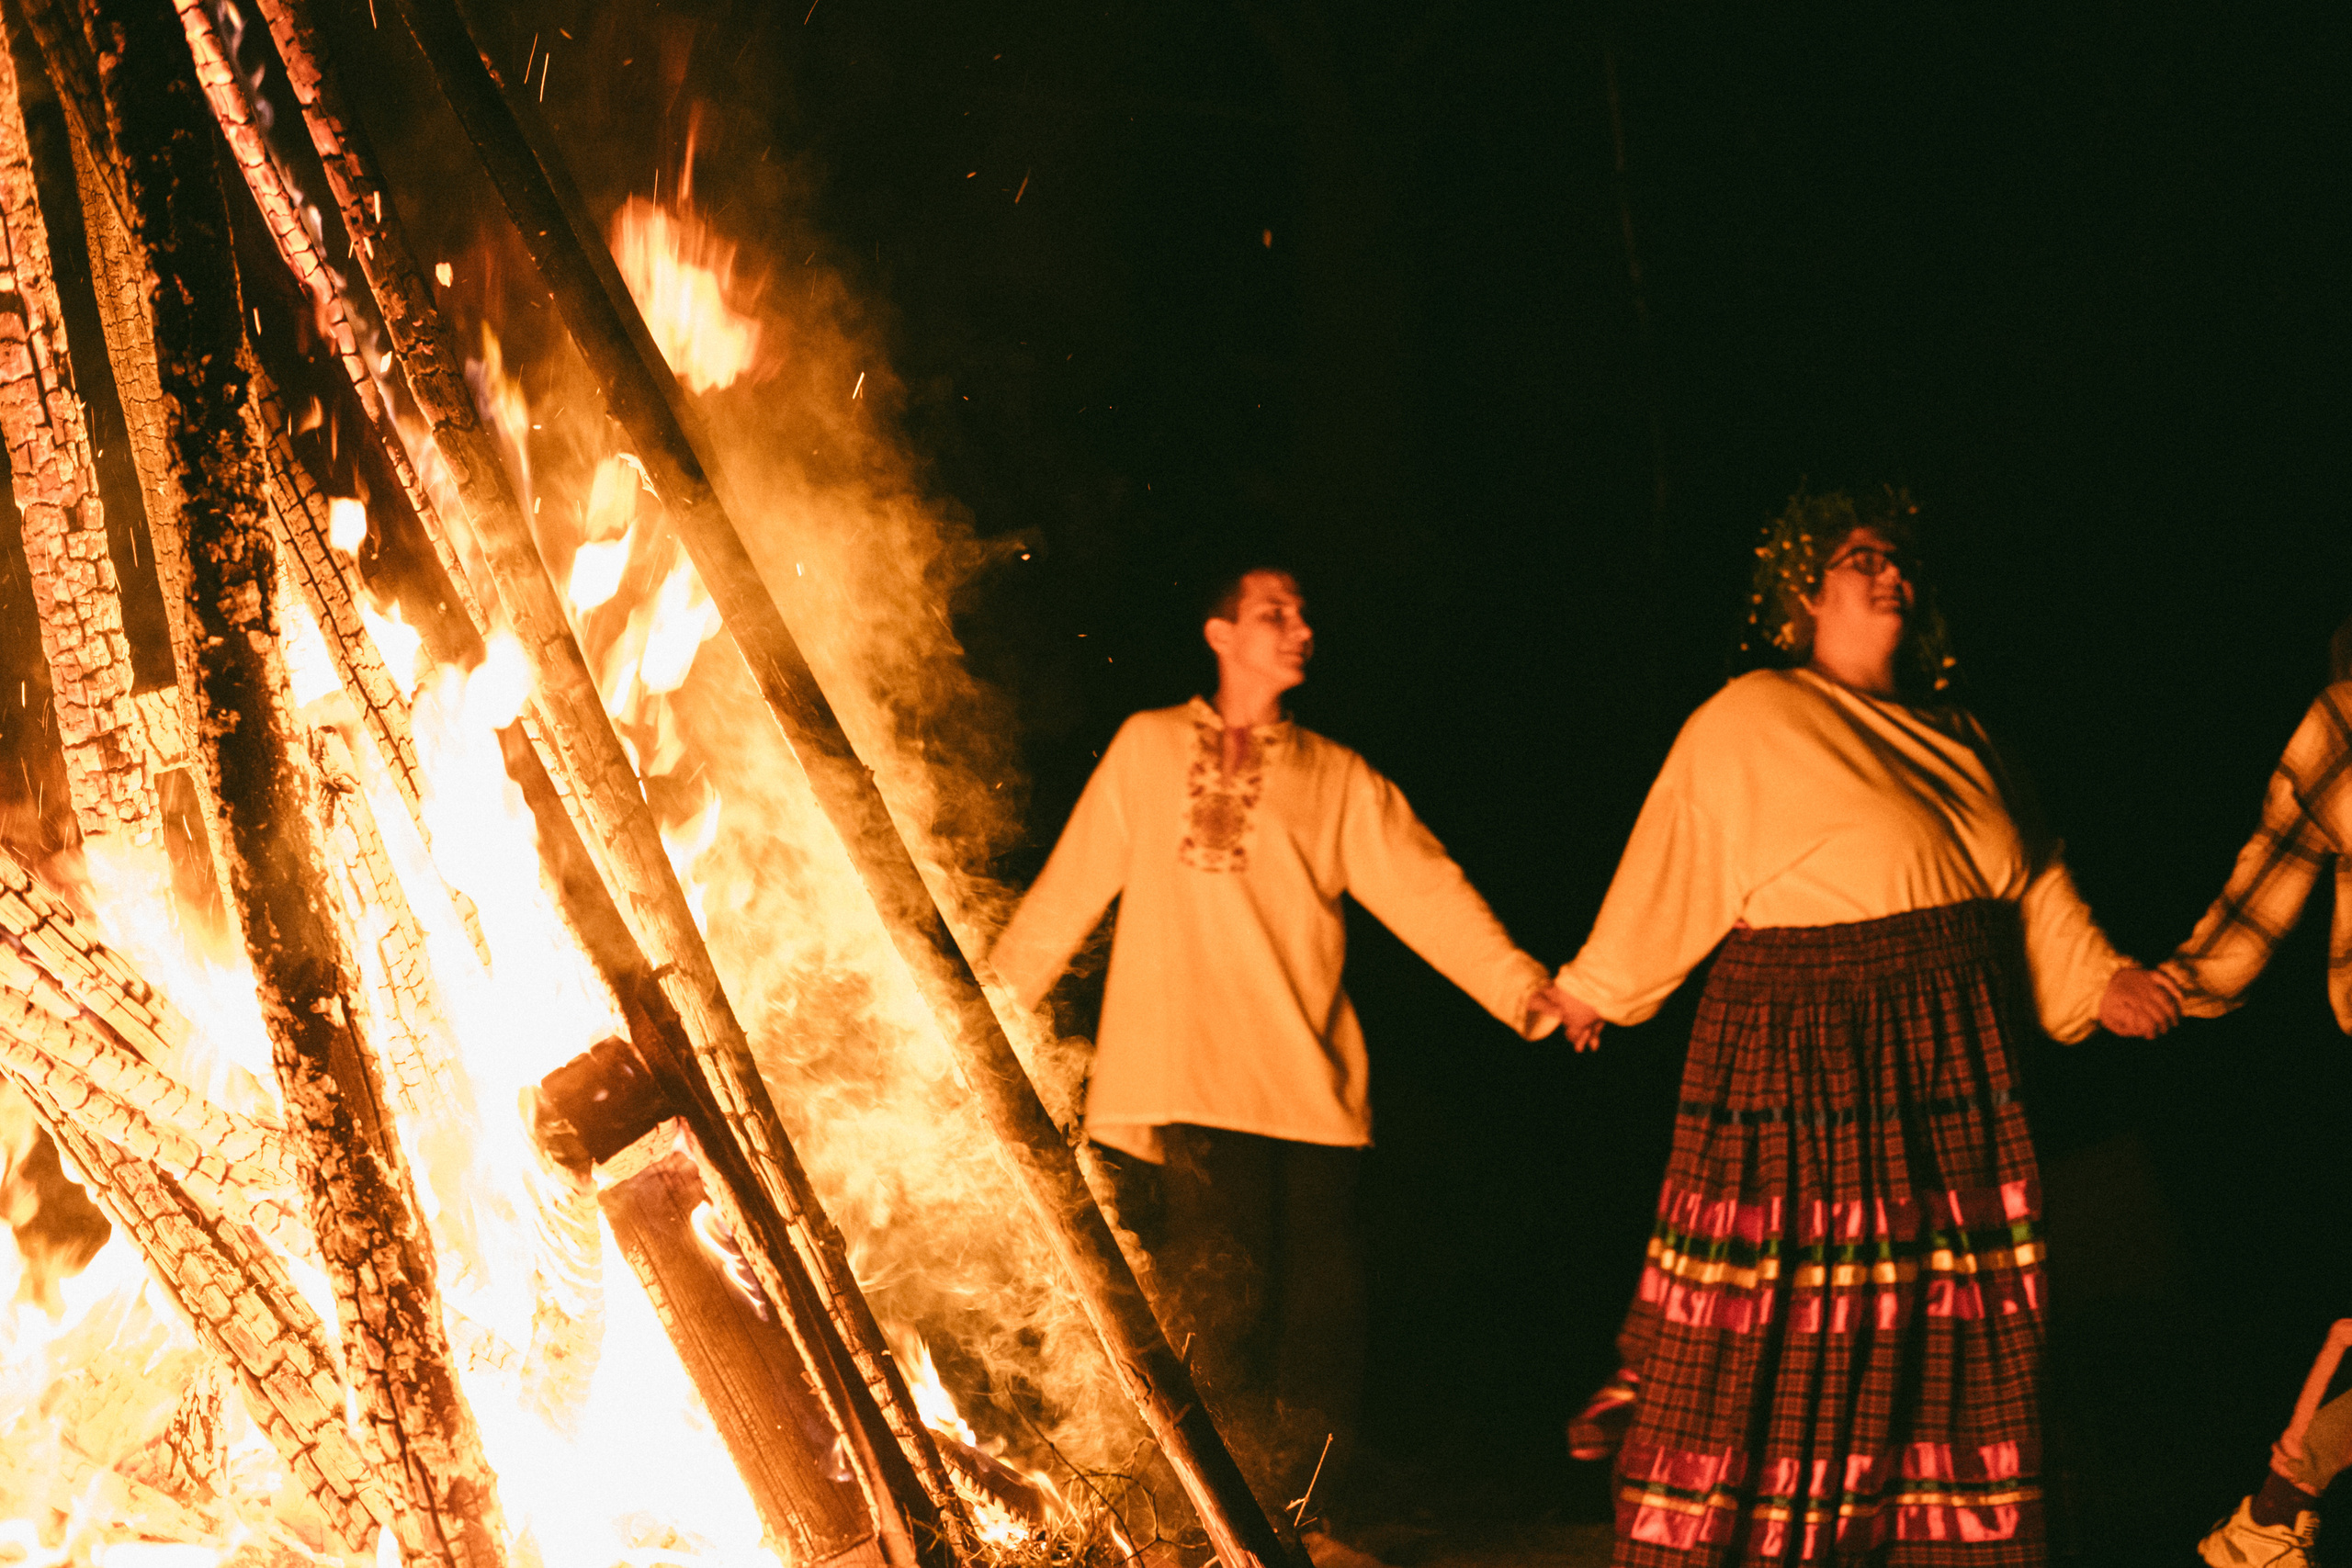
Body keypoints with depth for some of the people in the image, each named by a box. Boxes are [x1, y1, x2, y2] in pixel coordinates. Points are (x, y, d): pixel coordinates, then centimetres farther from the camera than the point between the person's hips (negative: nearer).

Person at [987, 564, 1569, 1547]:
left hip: (1313, 1085, 2)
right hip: (1194, 1075, -2)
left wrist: (1520, 986, -8)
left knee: (1321, 1311, -2)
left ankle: (1297, 1520, 16)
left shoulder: (1339, 781, 15)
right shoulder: (1150, 748, 12)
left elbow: (1426, 891, 5)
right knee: (1219, 1302, -13)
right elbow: (1069, 888, 14)